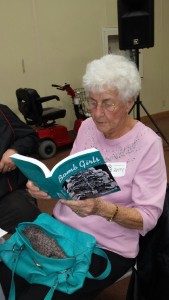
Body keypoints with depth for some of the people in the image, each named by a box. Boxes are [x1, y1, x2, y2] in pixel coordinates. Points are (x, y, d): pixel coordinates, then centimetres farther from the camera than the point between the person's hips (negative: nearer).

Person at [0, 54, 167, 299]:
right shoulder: (88, 126, 1)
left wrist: (102, 209, -32)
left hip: (107, 247, -4)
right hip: (62, 227, 5)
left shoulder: (147, 143, -15)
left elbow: (149, 217, -15)